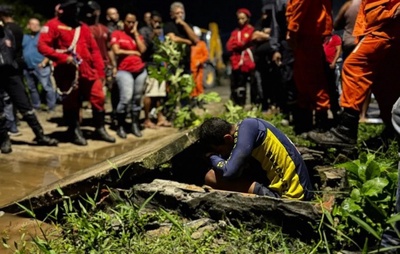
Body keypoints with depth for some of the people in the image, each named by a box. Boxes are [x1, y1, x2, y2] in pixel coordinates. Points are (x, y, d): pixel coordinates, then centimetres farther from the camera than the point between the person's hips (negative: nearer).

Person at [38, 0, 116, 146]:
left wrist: (100, 71, 9)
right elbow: (42, 46, -11)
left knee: (99, 98, 3)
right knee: (71, 103, 4)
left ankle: (100, 130, 17)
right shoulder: (53, 25, -1)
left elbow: (94, 50, 15)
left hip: (88, 71, 5)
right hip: (68, 72, -5)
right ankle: (74, 132, 19)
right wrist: (63, 58, -19)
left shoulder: (83, 27, 17)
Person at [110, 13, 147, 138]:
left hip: (140, 70, 5)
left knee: (137, 99, 5)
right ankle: (120, 126, -2)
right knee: (126, 98, -15)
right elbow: (116, 51, -7)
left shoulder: (138, 35, 19)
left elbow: (143, 50, 1)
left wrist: (135, 33, 3)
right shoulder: (116, 34, 6)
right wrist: (133, 52, 0)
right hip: (124, 71, -4)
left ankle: (135, 125, 15)